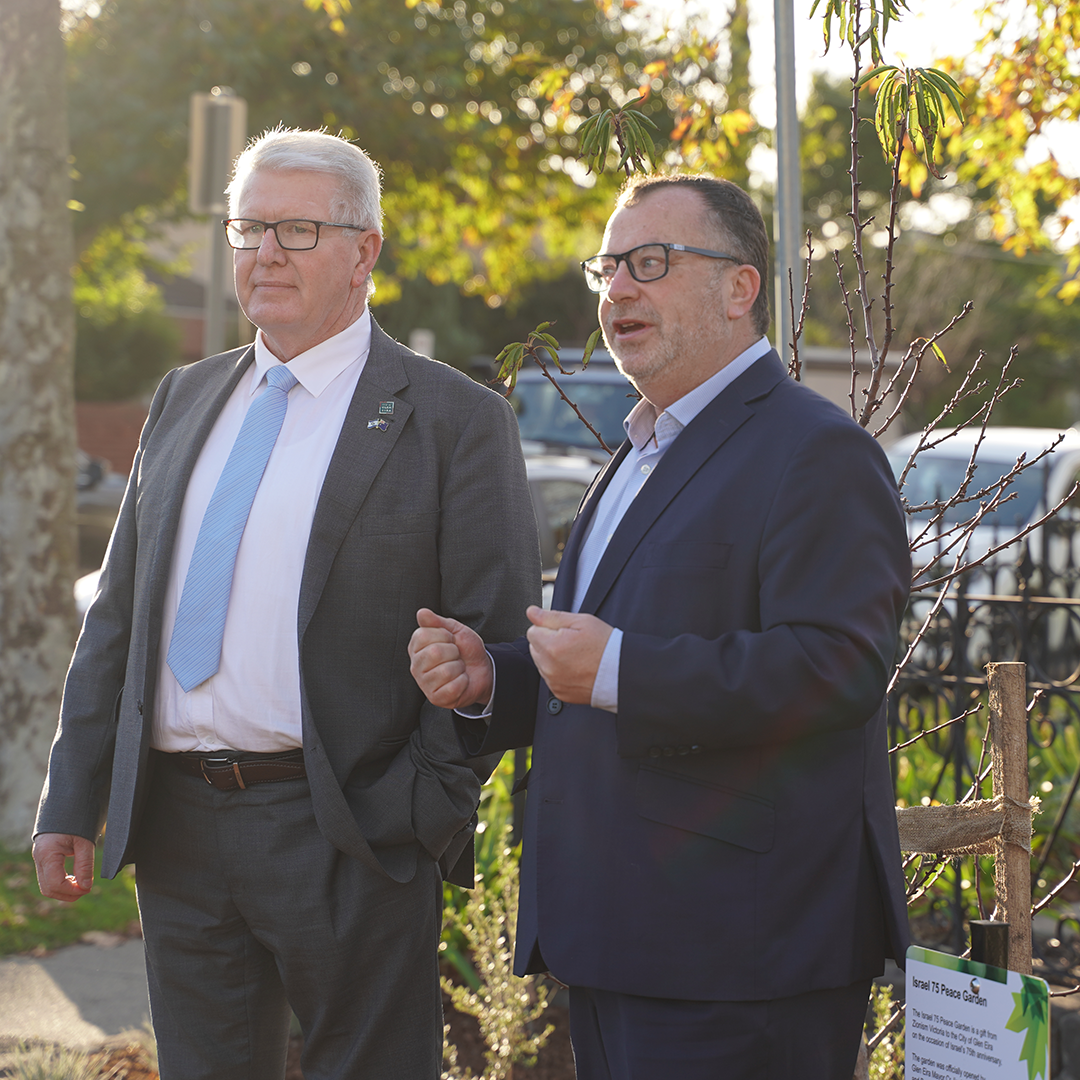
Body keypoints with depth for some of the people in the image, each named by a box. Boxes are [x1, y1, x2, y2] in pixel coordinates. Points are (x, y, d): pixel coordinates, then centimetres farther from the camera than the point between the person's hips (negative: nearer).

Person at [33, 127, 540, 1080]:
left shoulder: (455, 421, -3)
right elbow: (117, 616, 16)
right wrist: (71, 804, 10)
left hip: (346, 839, -5)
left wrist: (424, 815, -14)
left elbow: (496, 643, -6)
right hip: (176, 833, 5)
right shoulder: (184, 401, 15)